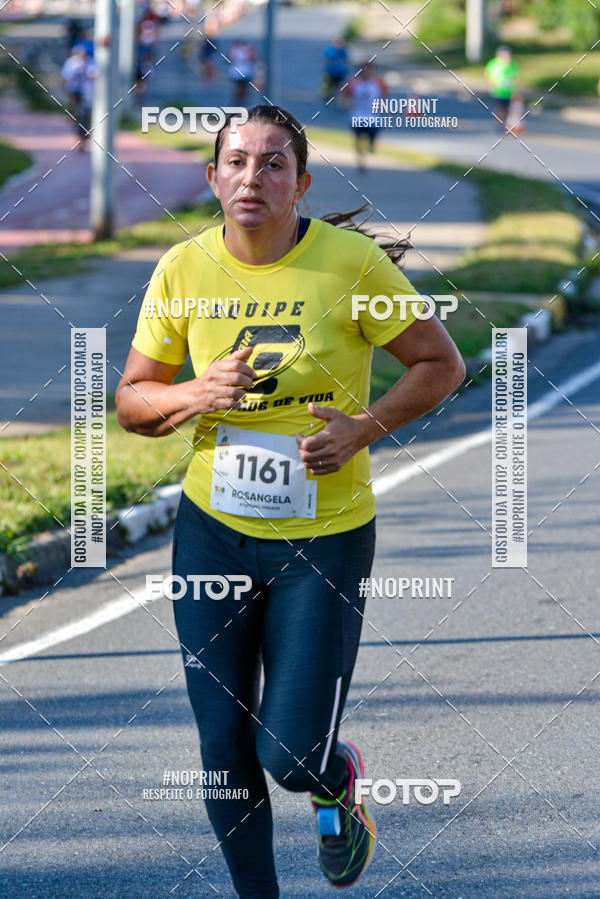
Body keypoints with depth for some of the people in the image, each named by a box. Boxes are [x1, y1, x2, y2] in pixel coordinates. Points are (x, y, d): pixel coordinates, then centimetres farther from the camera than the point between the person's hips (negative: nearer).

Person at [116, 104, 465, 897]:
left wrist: (363, 429, -17)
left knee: (293, 757, -6)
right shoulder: (183, 271, -4)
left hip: (325, 536, -2)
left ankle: (339, 783, 32)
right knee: (225, 748, 5)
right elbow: (132, 402, 4)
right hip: (213, 530, 3)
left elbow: (442, 364, -2)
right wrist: (195, 396, -17)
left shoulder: (352, 263, -12)